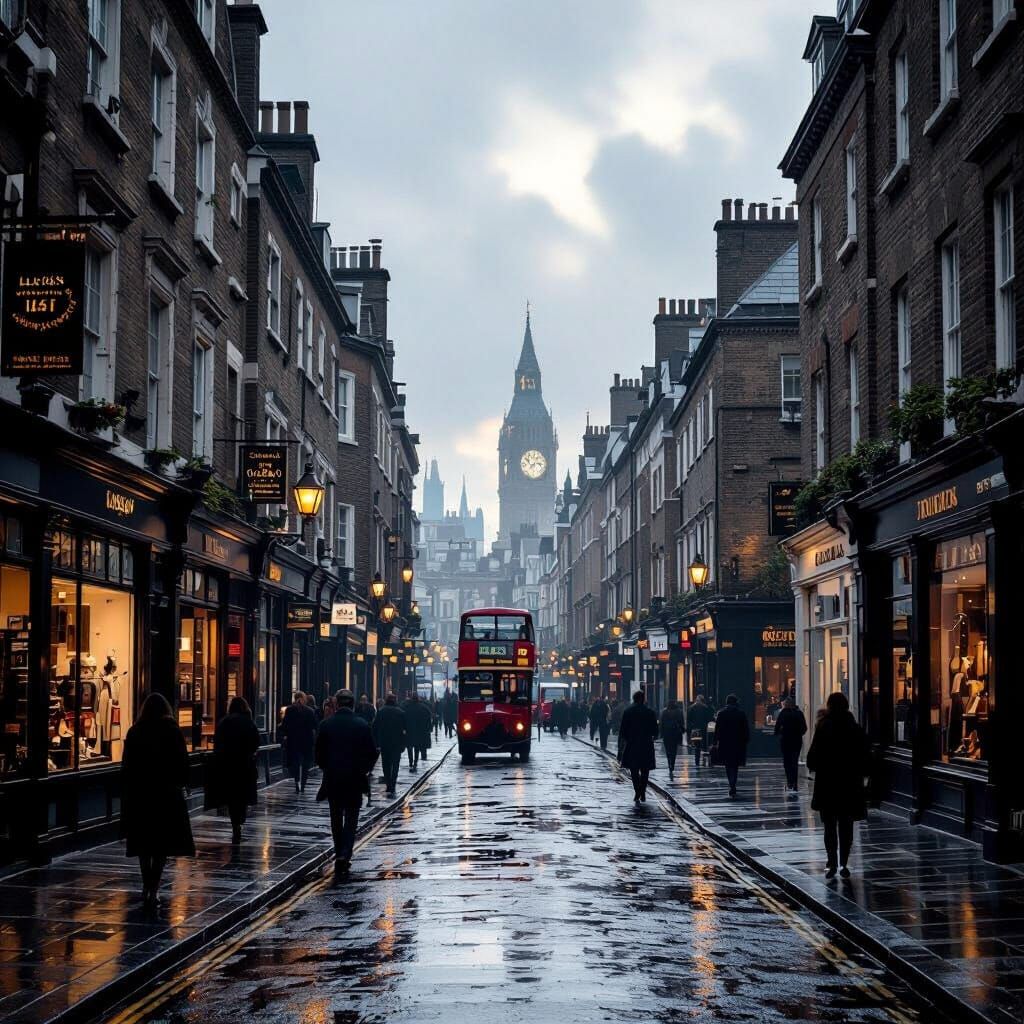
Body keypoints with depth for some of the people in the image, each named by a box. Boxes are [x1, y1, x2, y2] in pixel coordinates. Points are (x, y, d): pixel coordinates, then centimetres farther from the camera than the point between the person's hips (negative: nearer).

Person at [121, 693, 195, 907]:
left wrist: (128, 791, 9)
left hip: (139, 791, 2)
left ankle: (147, 887, 18)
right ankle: (153, 890, -7)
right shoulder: (172, 731, -5)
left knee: (143, 841, 14)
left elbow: (126, 764, 2)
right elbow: (183, 761, -4)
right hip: (167, 791, -2)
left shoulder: (135, 731, 0)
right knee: (163, 842, 1)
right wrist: (181, 783, 9)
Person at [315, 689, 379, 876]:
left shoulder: (326, 725, -5)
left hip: (332, 779, 1)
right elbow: (372, 753, -3)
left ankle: (340, 855, 20)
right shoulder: (362, 726, -6)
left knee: (336, 818, 15)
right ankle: (344, 855, -14)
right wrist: (365, 770, 14)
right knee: (351, 818, 3)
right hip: (355, 780, -1)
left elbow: (319, 752, 0)